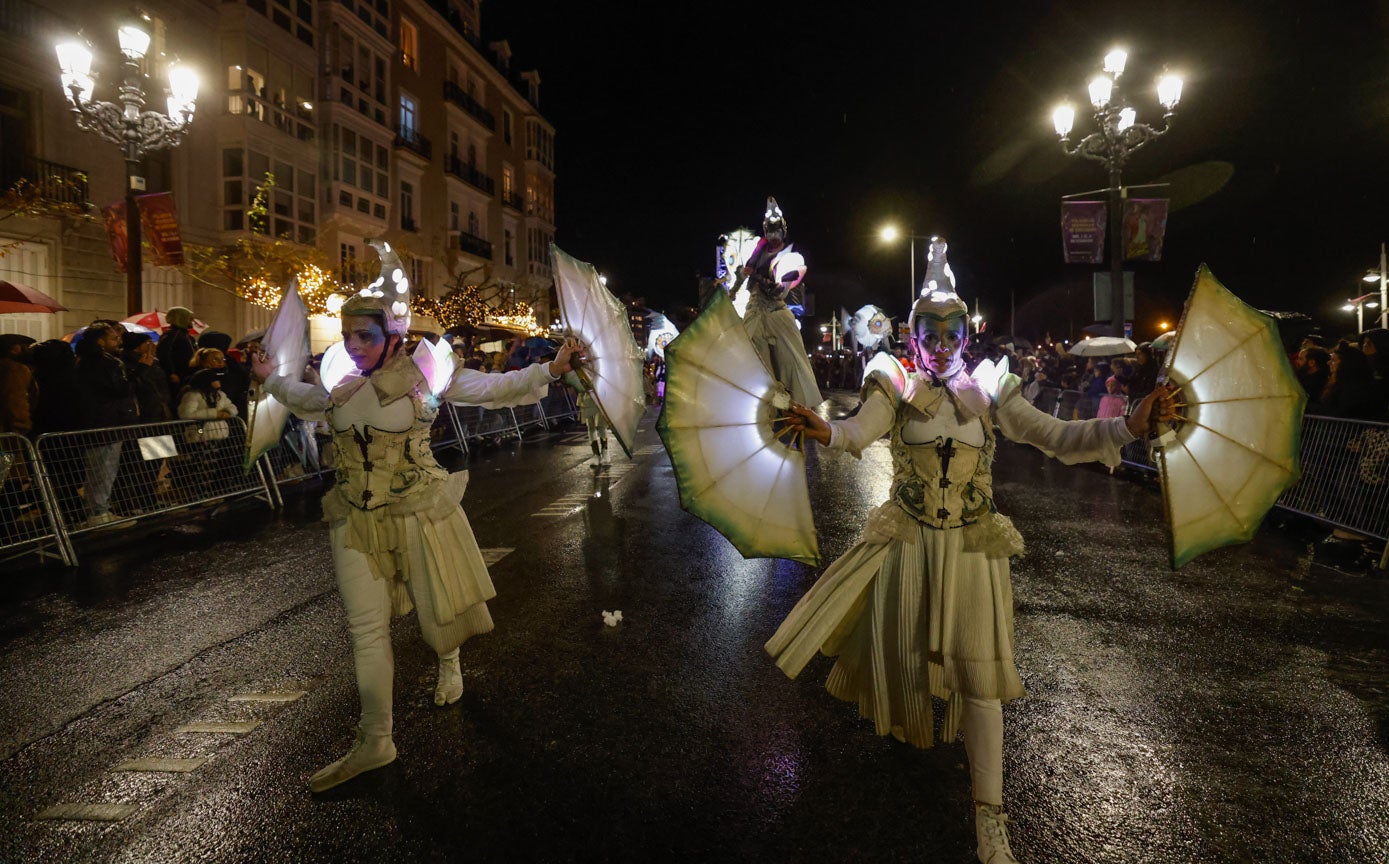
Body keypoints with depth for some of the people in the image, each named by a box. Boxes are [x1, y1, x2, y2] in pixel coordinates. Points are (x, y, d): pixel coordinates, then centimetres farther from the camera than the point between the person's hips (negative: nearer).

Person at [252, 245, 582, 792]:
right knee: (366, 628, 2)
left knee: (438, 610, 11)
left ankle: (449, 661, 48)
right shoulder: (336, 380, 3)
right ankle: (375, 743, 15)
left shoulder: (422, 373, -9)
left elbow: (493, 388, -8)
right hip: (357, 520, 3)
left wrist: (549, 370, -16)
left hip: (420, 513, -3)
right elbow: (308, 401, 28)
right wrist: (270, 379, 27)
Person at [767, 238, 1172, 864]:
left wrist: (1127, 426, -21)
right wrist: (827, 433, -46)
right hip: (908, 542, 0)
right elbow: (860, 431, -23)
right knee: (904, 651, 13)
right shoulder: (895, 391, -3)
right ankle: (907, 728, 48)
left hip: (973, 548, 1)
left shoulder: (990, 394, 2)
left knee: (979, 670, 1)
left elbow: (1056, 438, -5)